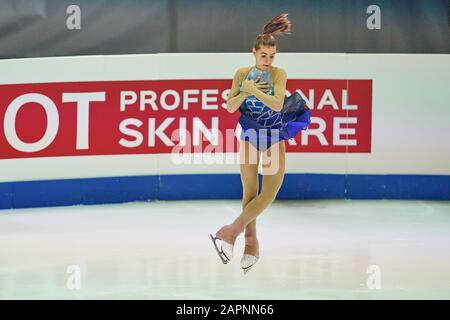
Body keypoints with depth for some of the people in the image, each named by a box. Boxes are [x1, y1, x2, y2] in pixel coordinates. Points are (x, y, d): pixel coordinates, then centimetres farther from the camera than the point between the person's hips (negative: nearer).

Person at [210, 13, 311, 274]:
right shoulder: (243, 74, -6)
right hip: (250, 135, 1)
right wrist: (245, 91, -21)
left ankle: (231, 232, -9)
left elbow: (277, 104, -24)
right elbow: (230, 108, -6)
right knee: (249, 191, 3)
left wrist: (253, 89, -29)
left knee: (270, 192, -13)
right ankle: (251, 242, 11)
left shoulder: (279, 74, -11)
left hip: (274, 137, -1)